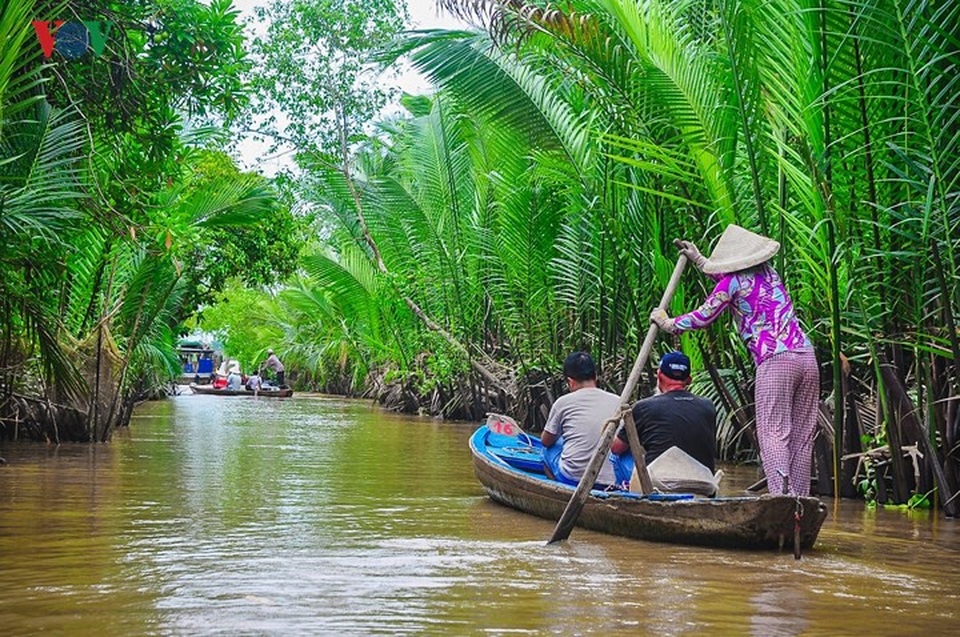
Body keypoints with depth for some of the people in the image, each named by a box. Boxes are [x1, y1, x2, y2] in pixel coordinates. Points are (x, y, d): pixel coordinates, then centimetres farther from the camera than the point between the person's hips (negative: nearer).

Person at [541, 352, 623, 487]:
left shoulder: (563, 402, 0)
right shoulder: (617, 402, 5)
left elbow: (546, 441, 14)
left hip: (572, 478, -2)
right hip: (608, 480, 3)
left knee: (550, 447, 26)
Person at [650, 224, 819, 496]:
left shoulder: (734, 281, -1)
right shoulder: (769, 273, 20)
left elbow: (704, 317, 8)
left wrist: (668, 323, 22)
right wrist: (698, 259, 46)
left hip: (775, 362, -7)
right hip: (807, 357, 7)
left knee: (773, 433, -9)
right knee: (802, 435, 7)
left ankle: (779, 492, -23)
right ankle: (799, 498, 7)